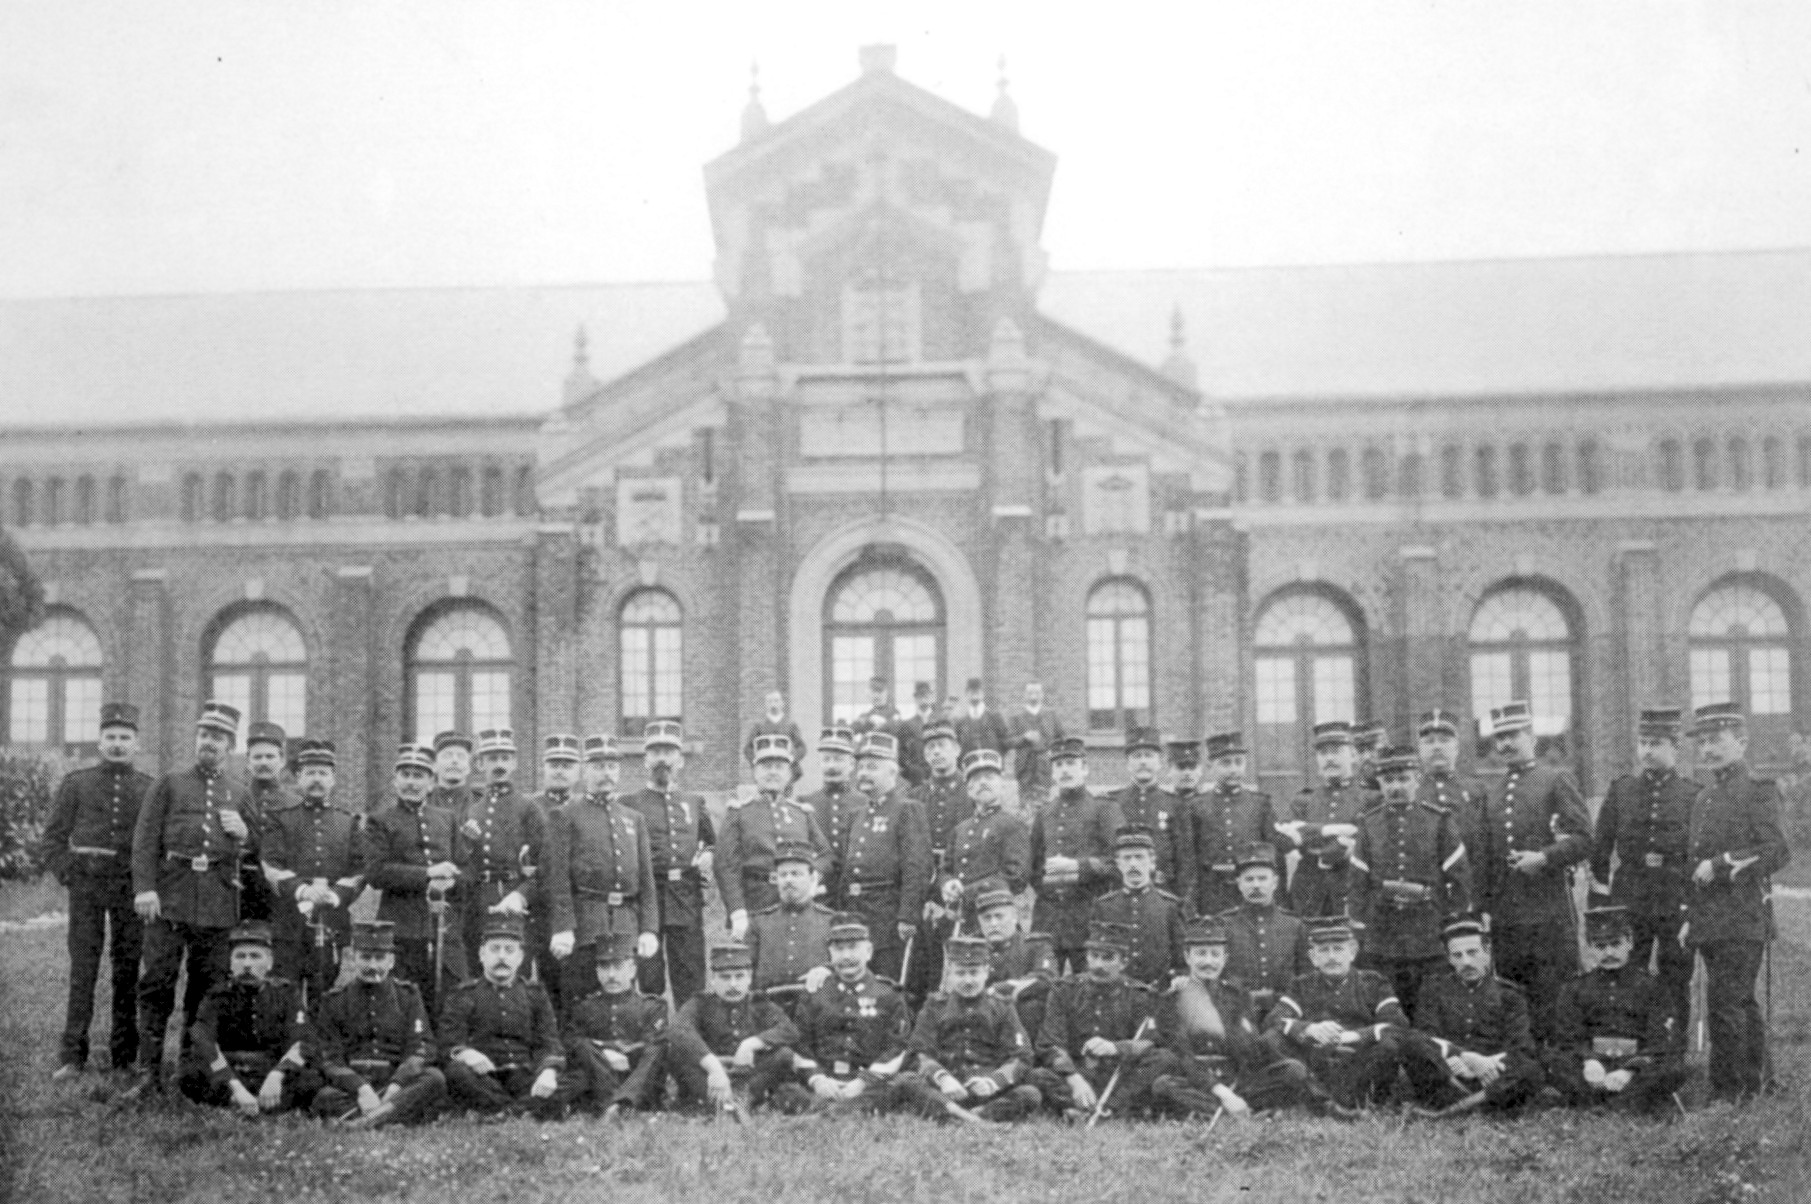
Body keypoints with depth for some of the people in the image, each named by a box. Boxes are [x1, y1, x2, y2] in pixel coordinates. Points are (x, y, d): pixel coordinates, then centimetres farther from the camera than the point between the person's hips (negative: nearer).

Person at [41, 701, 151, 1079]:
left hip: (132, 888, 1)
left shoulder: (151, 789, 8)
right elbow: (51, 841, 8)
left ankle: (124, 1057, 9)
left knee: (128, 971, 3)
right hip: (87, 885, -1)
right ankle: (72, 1057, -2)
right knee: (82, 970, -4)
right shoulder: (76, 783, 7)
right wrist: (68, 876, -5)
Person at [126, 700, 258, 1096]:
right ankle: (149, 1072, -3)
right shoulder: (168, 785, 9)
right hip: (170, 896, -2)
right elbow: (145, 840, 0)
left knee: (208, 988, 5)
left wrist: (244, 832, -2)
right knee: (156, 984, -6)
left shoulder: (239, 795, 17)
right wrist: (145, 887, -12)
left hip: (219, 901, 2)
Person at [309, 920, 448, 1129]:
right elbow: (330, 1059, 0)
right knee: (325, 1097, -34)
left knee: (435, 1078, -28)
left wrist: (395, 1087, -17)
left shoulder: (408, 996, 13)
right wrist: (362, 1089, -19)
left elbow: (419, 1050, 2)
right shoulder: (334, 1002, 10)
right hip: (352, 1087, -1)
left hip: (397, 1083, 1)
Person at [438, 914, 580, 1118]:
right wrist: (466, 1053, -27)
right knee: (457, 1072, -36)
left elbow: (548, 1043, 5)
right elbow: (451, 1042, -1)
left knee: (576, 1082, -26)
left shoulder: (535, 995, 17)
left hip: (524, 1077, 2)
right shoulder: (464, 996, 11)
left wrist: (548, 1071, -19)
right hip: (484, 1081, -2)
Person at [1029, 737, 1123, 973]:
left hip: (1089, 913, -3)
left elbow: (1118, 860, -6)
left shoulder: (1104, 810, 3)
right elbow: (1031, 869, 18)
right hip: (1047, 916, 4)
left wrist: (1077, 866, -16)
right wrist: (1045, 880, 0)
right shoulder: (1043, 816, 17)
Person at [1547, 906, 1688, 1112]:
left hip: (1639, 1063, -1)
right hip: (1594, 1064, 1)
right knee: (1556, 1064, -29)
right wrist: (1588, 1061, -19)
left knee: (1674, 1069, -31)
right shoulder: (1576, 989, 15)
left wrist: (1630, 1071, -19)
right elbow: (1568, 1038, 6)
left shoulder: (1648, 986, 10)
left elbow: (1661, 1039, 0)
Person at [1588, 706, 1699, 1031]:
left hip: (1678, 907, -1)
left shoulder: (1694, 795, 2)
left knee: (1676, 990, 4)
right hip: (1627, 905, 1)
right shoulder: (1620, 790, 6)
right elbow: (1599, 850, 7)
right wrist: (1598, 907, 3)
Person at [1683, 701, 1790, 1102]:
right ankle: (1754, 1089, 18)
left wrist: (1721, 864, -17)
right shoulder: (1703, 799, 19)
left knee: (1725, 1006, -12)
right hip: (1710, 924, 8)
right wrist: (1691, 917, 19)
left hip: (1742, 920, -8)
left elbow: (1777, 853, -15)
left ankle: (1726, 1094, -9)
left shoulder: (1759, 791, -5)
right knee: (1742, 1006, 12)